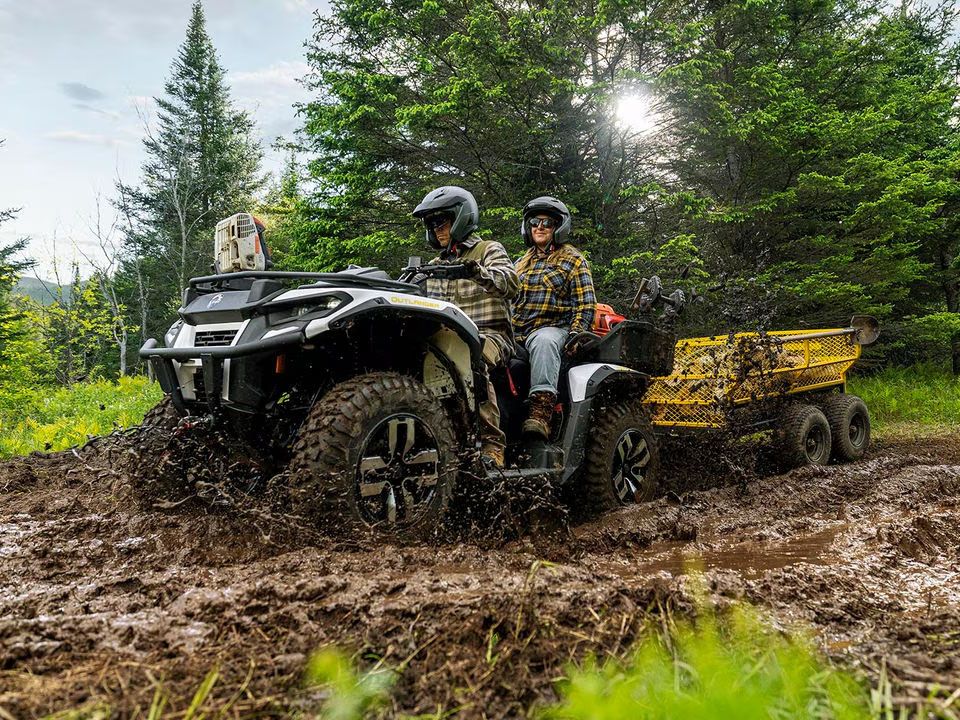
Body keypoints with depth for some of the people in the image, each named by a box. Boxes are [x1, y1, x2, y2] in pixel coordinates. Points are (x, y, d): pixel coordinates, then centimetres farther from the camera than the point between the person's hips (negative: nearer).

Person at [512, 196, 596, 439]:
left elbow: (585, 304, 3)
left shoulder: (573, 260, 10)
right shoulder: (522, 262, 27)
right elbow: (509, 299, 30)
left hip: (552, 327, -5)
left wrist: (575, 334, -13)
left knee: (543, 342, -41)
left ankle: (542, 411, -54)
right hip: (516, 332, 6)